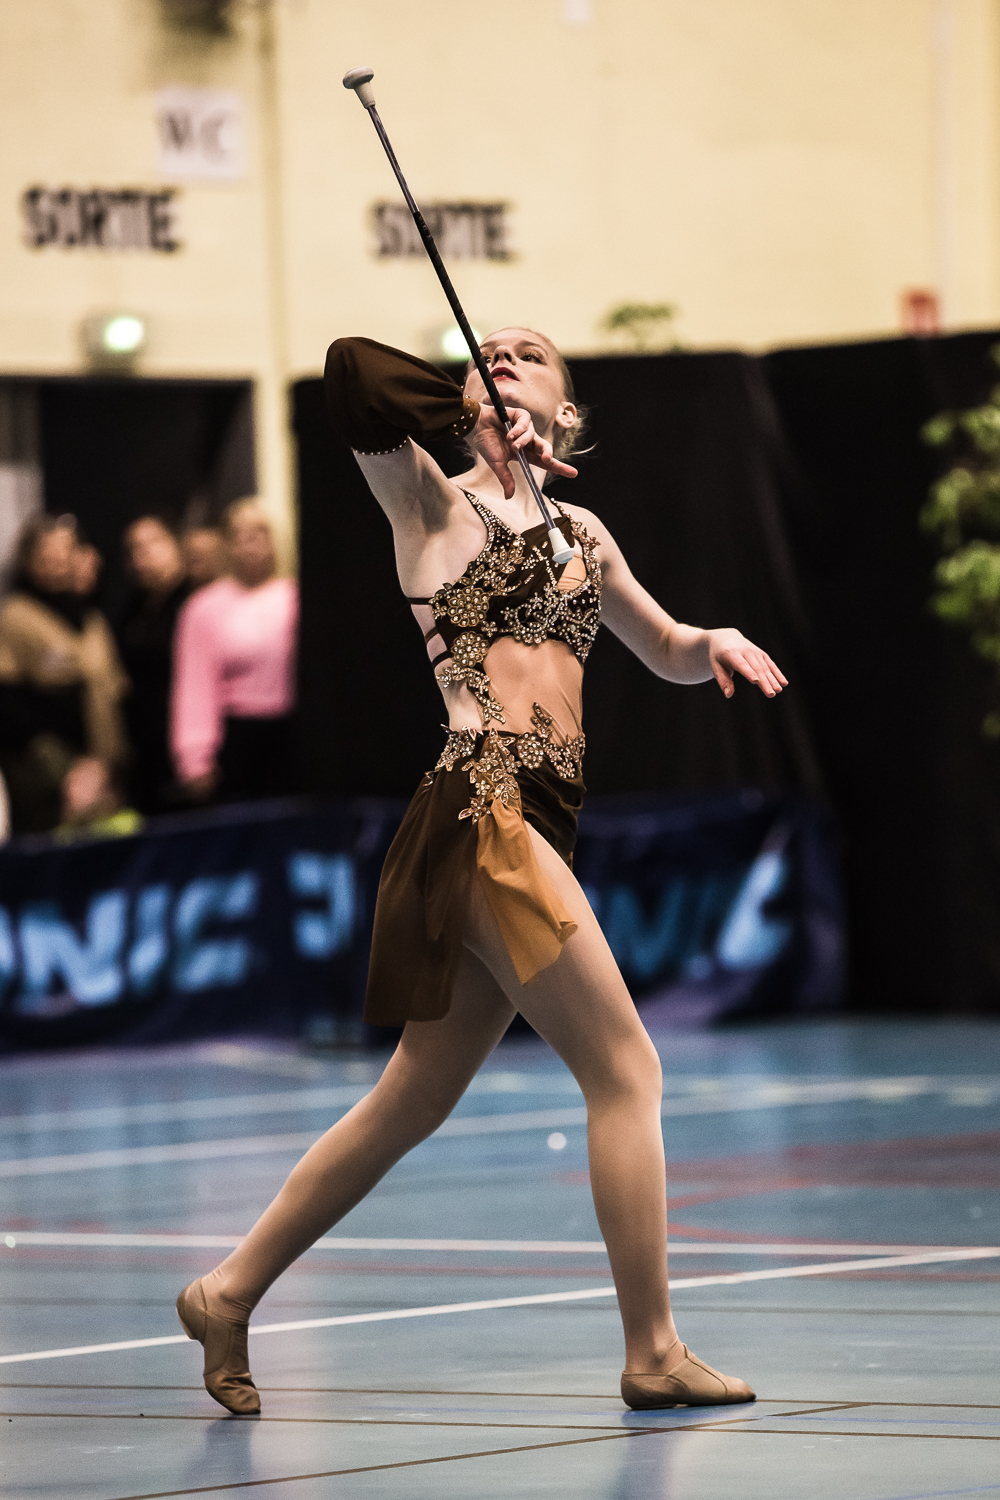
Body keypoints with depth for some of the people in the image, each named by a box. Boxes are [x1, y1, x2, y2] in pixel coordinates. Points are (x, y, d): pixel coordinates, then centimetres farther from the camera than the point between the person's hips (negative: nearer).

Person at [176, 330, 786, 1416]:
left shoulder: (579, 533, 21)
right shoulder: (431, 504, 2)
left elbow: (666, 653, 30)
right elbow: (351, 371, -13)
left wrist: (717, 643, 8)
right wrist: (479, 431, -8)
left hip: (536, 822, 7)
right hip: (485, 807, -7)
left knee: (414, 1103, 12)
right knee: (625, 1071, -9)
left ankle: (231, 1292, 21)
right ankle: (654, 1354, -5)